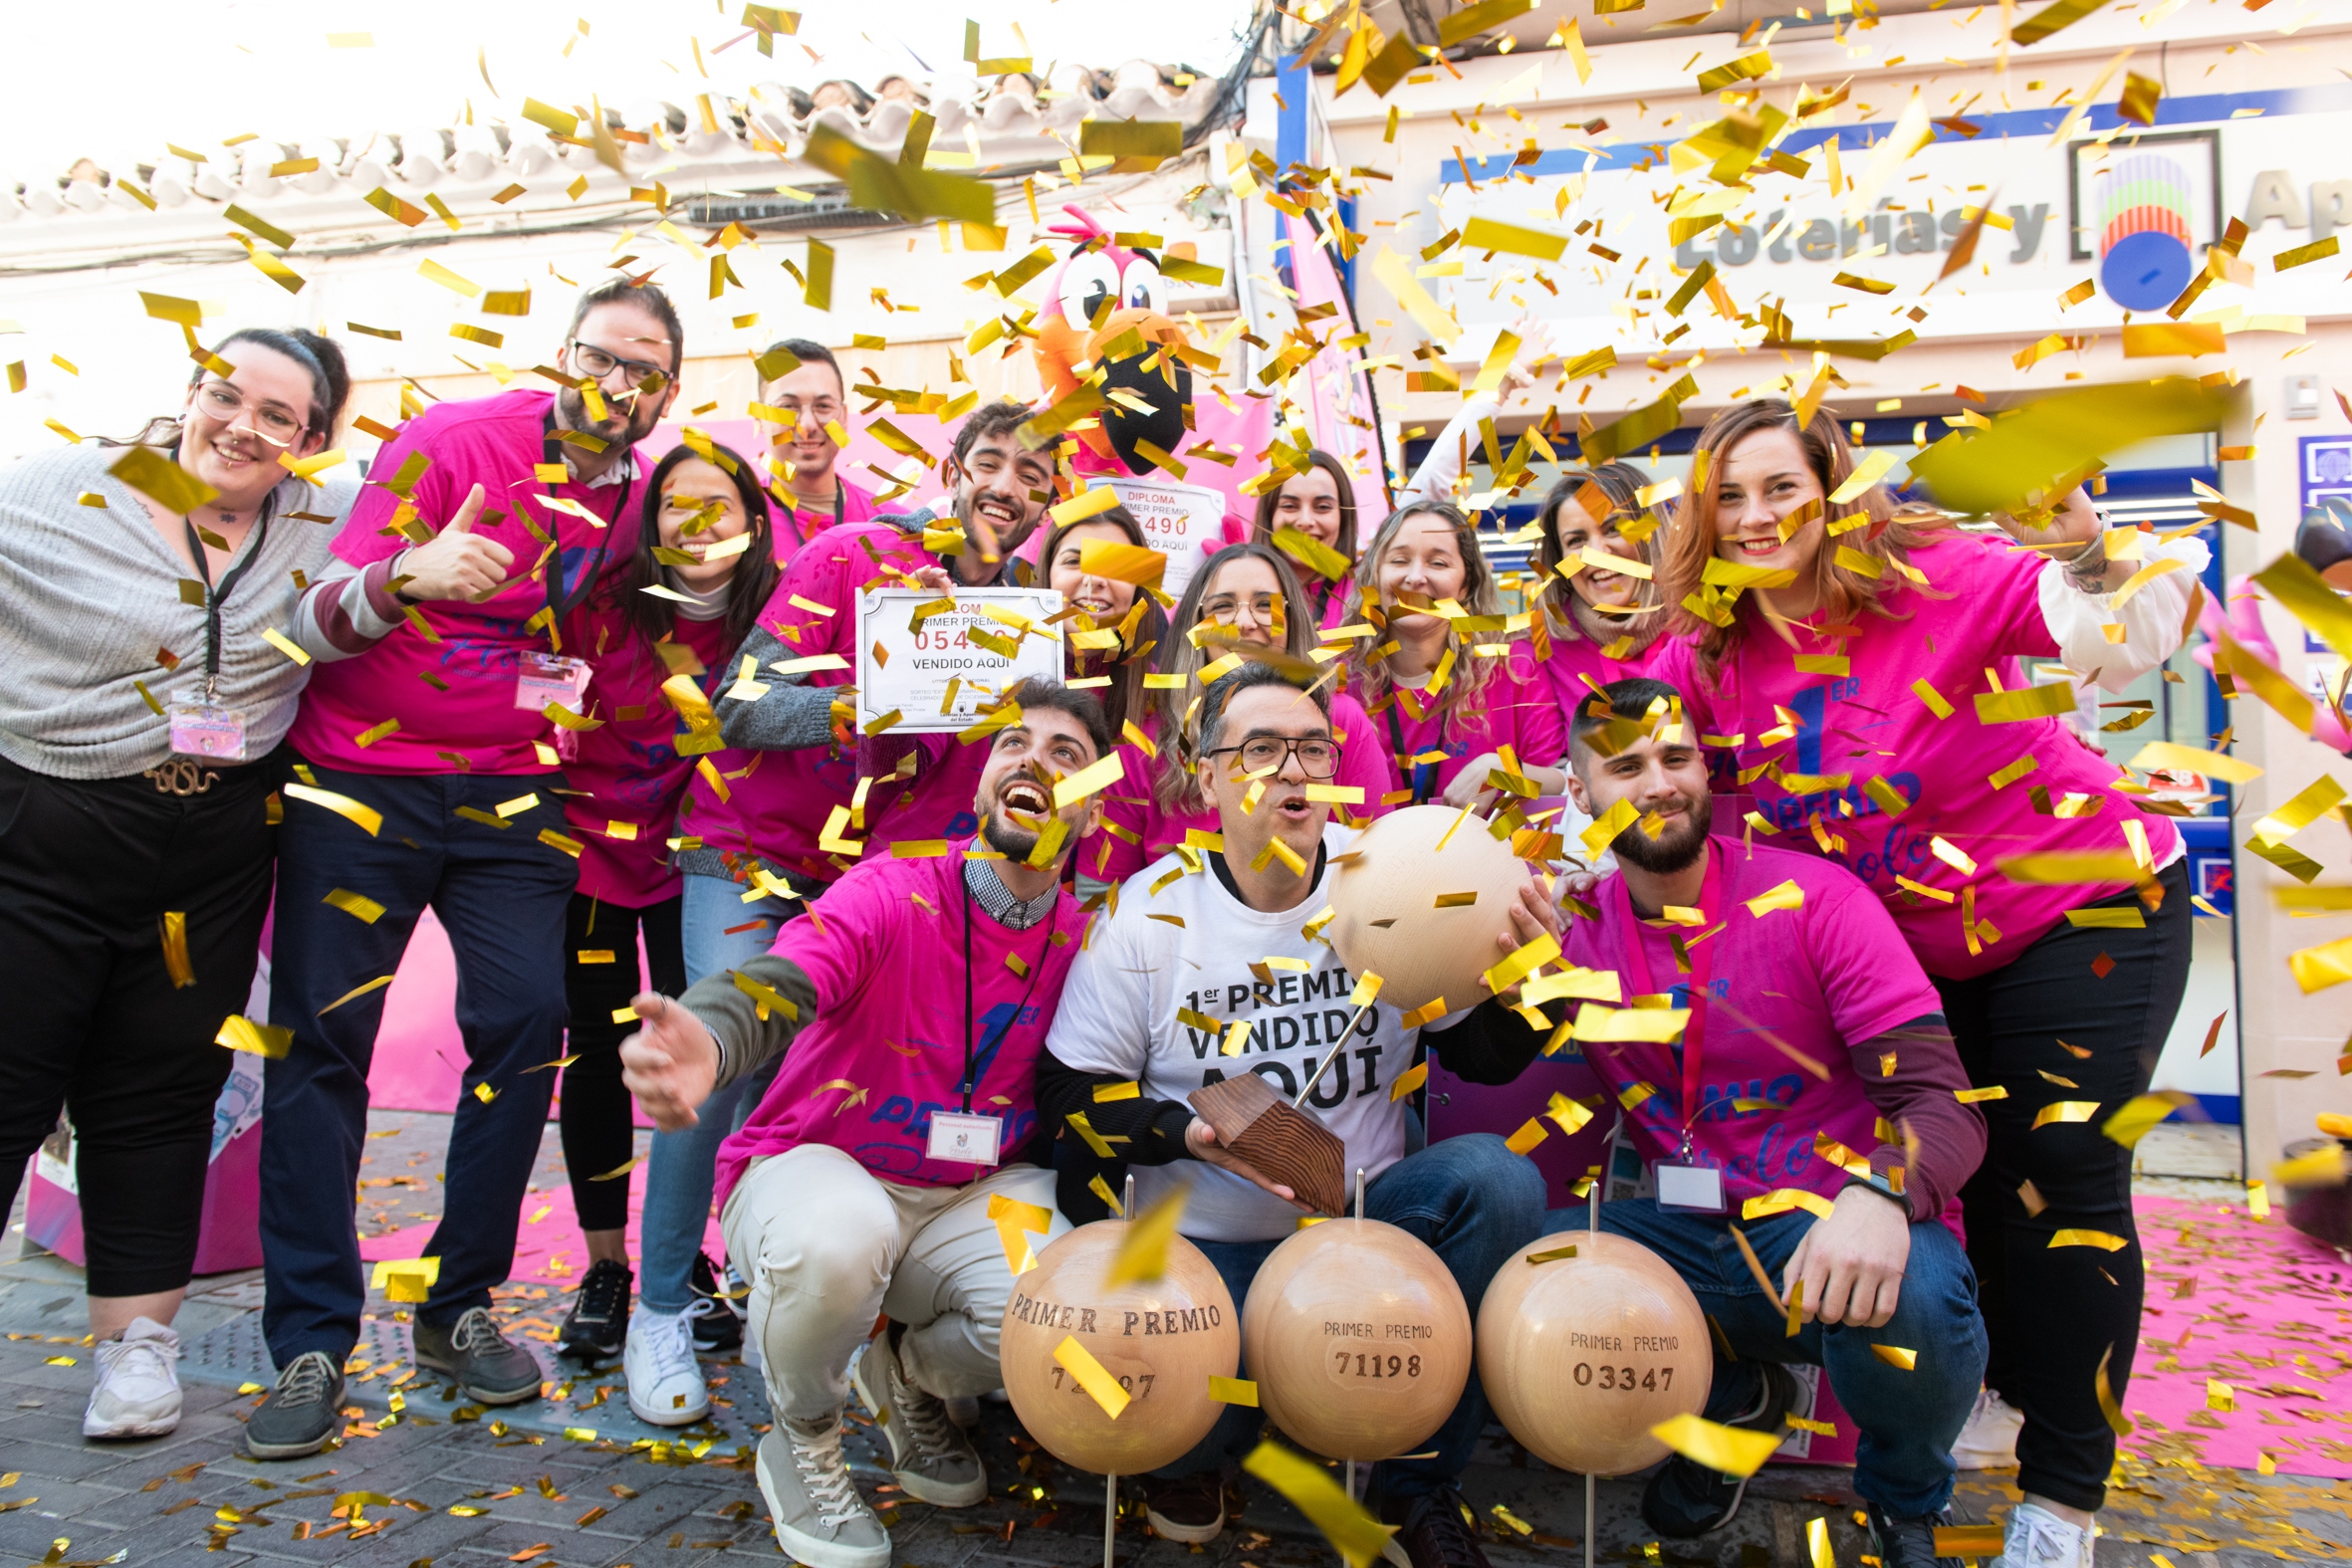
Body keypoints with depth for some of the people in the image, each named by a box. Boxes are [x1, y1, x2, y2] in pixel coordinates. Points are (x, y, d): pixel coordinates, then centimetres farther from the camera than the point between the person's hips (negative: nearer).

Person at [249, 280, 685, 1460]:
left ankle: (461, 1308, 10)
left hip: (509, 795, 3)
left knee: (526, 1020, -7)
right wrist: (403, 578, -35)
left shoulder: (640, 496, 6)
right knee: (323, 1032, -4)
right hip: (360, 777, -3)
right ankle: (310, 1346, 6)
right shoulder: (449, 444, -7)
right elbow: (330, 609, -14)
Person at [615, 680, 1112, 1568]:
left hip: (975, 1196, 4)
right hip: (818, 1174, -3)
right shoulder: (892, 895, -16)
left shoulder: (1083, 942, -2)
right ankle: (803, 1438, -2)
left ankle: (908, 1377, 12)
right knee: (837, 1238, -38)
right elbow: (776, 987, -35)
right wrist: (705, 1046, -58)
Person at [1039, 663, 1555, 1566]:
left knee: (1498, 1180, -26)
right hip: (1205, 1246, -2)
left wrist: (1513, 983, -20)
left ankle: (1419, 1483, -5)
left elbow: (1485, 1061, 2)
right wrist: (1184, 1133, -20)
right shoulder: (1148, 914, -6)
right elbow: (1069, 1092, -2)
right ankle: (1192, 1452, 15)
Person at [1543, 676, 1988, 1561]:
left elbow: (1943, 1104, -14)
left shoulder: (1815, 900, -8)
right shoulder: (1577, 929, 2)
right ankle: (1734, 1395, 11)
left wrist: (1878, 1198, -36)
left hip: (1844, 1230, -3)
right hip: (1693, 1236, 3)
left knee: (1909, 1305, -37)